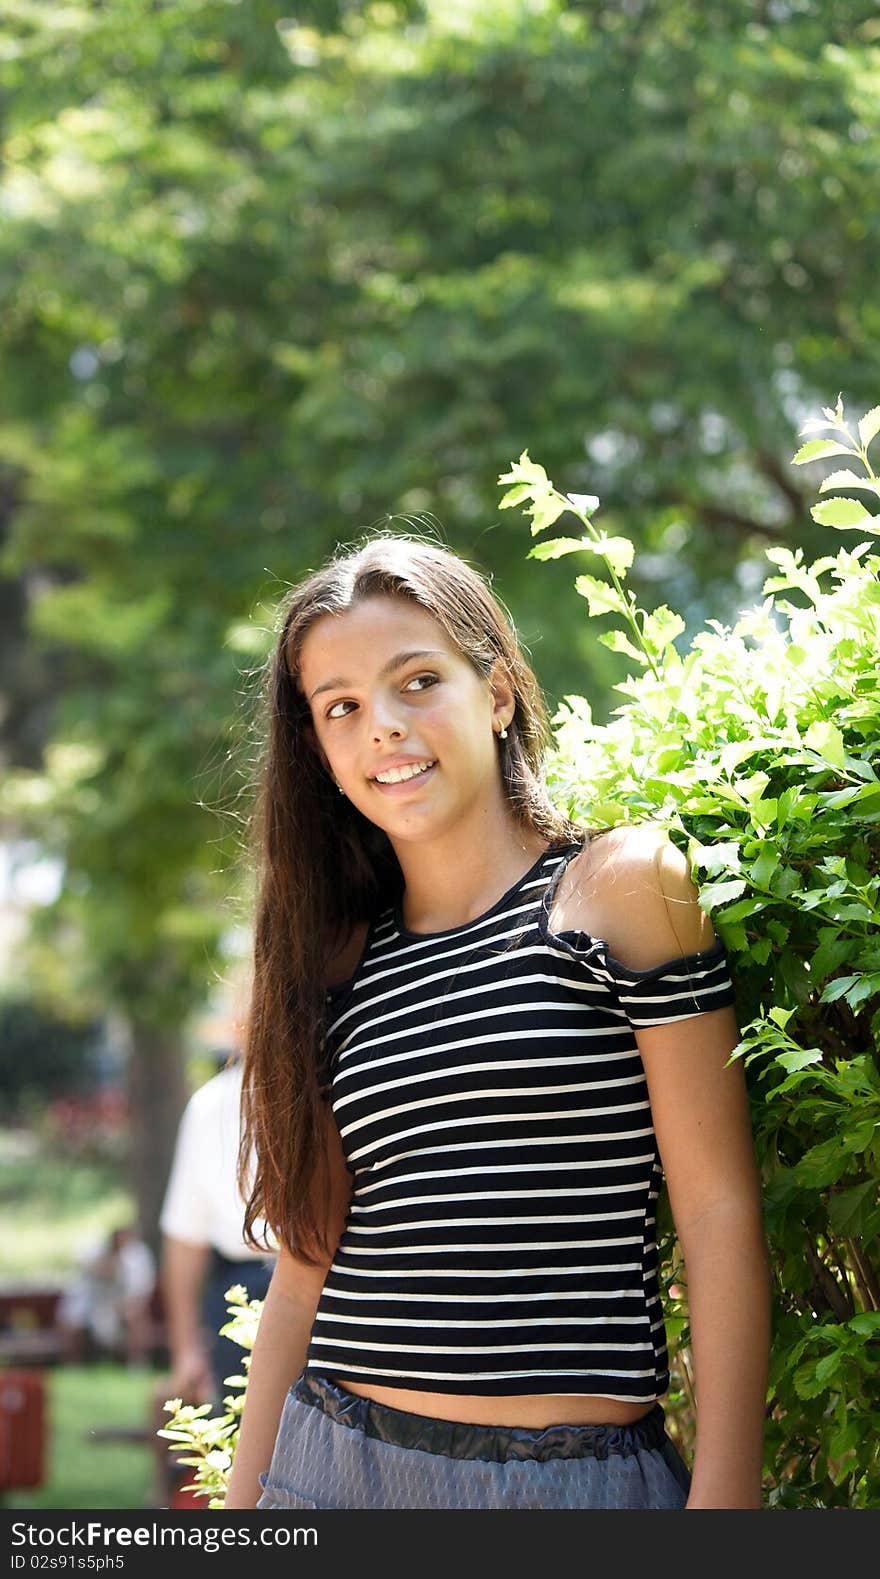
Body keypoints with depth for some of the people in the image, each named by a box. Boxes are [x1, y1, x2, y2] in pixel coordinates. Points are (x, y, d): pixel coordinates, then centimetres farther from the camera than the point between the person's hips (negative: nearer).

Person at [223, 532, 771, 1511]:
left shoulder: (628, 886, -3)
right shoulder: (338, 963, 10)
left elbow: (720, 1208, -7)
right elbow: (306, 1268, 12)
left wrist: (724, 1498, -13)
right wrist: (242, 1505, 9)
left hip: (581, 1475, -4)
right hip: (333, 1464, 4)